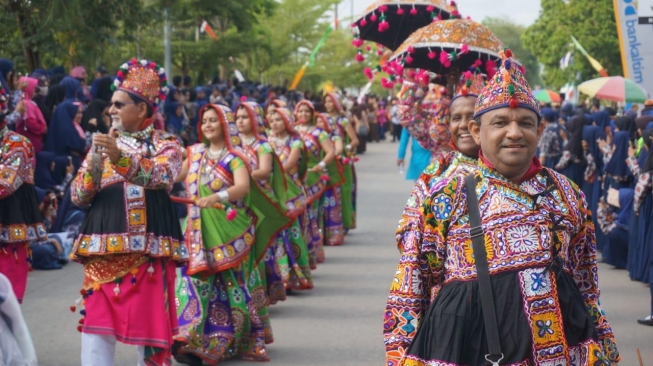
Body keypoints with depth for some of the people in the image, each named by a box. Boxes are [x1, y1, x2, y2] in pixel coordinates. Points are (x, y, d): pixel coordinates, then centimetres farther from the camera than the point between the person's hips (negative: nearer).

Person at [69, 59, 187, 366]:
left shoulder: (166, 144, 5)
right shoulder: (103, 144, 15)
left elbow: (161, 176, -18)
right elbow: (77, 197, 8)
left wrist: (120, 157, -33)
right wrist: (93, 165, -10)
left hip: (147, 245, -3)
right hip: (102, 245, 3)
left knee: (148, 320, -1)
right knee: (97, 321, -3)